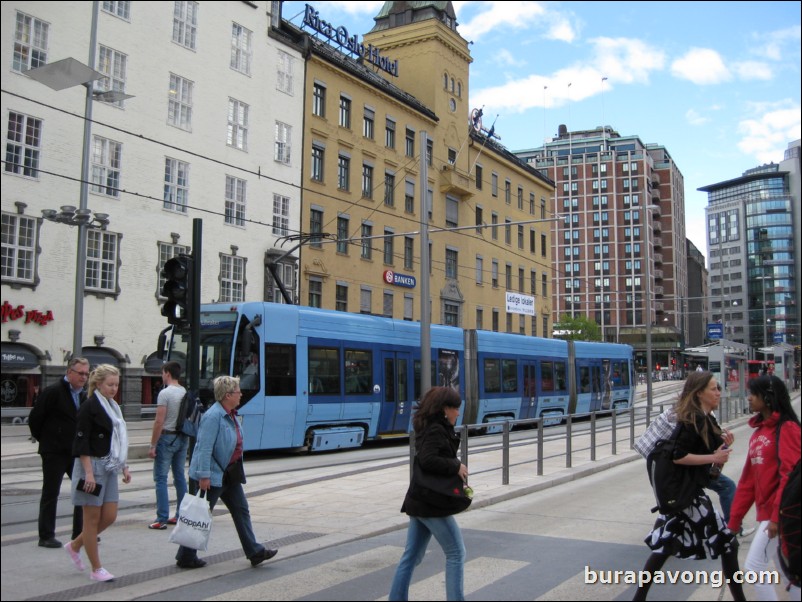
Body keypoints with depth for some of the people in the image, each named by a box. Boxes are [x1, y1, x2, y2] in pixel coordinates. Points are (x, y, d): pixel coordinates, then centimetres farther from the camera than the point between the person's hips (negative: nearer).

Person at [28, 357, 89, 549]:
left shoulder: (84, 396, 9)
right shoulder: (53, 392, -11)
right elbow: (34, 419, -9)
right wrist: (44, 439, 0)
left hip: (77, 452, 6)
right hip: (55, 453, -6)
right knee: (50, 494, 3)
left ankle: (80, 533, 18)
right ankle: (46, 536, 11)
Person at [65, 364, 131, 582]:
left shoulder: (113, 407, 14)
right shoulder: (89, 407, -11)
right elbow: (82, 442, -15)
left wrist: (124, 466, 18)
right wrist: (88, 472, -21)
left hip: (109, 467, 8)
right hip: (92, 466, -8)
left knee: (109, 517, 6)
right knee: (92, 519, 1)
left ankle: (75, 545, 28)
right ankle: (96, 569, 9)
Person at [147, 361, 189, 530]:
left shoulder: (165, 393, -12)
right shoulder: (186, 393, 9)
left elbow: (159, 422, -16)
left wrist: (152, 445, -12)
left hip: (167, 438, -7)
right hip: (183, 438, 7)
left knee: (161, 478, -2)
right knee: (180, 477, 13)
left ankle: (162, 519, -4)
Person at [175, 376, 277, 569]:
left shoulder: (231, 415, 9)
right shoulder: (213, 416, -21)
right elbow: (204, 448, -25)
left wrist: (237, 470, 24)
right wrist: (204, 476, -27)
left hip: (230, 473, 10)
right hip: (213, 475, -10)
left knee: (241, 510, 10)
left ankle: (254, 552, 15)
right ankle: (186, 557, 14)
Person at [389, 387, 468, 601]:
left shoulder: (432, 428, 14)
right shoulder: (436, 430, -16)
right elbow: (427, 460, -30)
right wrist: (456, 467, -20)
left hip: (420, 501, 9)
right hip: (433, 503, -9)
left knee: (411, 556, 11)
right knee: (456, 553, 3)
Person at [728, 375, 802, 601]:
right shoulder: (758, 433, 13)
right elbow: (748, 480, 13)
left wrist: (777, 515, -22)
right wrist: (735, 518, 12)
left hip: (780, 514, -8)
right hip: (766, 512, 8)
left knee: (754, 565, -6)